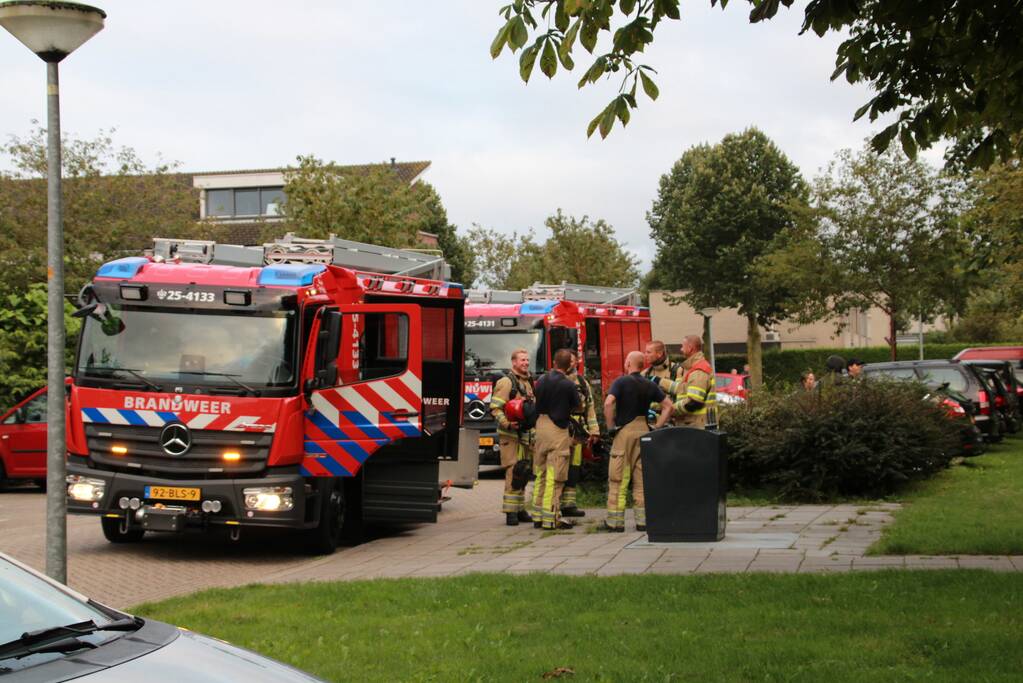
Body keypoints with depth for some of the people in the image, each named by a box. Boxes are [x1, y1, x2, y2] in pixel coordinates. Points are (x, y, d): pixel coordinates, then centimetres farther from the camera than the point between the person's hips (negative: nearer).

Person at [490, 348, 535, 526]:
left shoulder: (529, 382, 17)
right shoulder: (506, 382, -9)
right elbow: (495, 408, -15)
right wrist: (507, 423, -28)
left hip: (527, 436, 8)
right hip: (511, 435, -8)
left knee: (524, 472, 11)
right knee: (514, 472, -11)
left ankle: (520, 509, 19)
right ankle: (510, 512, -9)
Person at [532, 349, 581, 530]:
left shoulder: (541, 380, 5)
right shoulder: (568, 385, -12)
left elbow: (537, 402, 8)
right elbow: (577, 407, 1)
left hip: (540, 425, 6)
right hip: (558, 429, -6)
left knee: (540, 473, 15)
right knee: (555, 475, -3)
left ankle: (537, 515, 19)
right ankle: (551, 517, -4)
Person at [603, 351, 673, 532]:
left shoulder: (621, 382, -6)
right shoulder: (650, 385, 9)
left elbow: (608, 403, -20)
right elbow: (668, 406, 7)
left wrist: (610, 425, -10)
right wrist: (657, 427, 7)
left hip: (624, 430, -4)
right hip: (644, 430, 5)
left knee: (618, 478, 0)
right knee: (642, 477, 9)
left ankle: (615, 521, -1)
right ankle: (643, 520, 7)